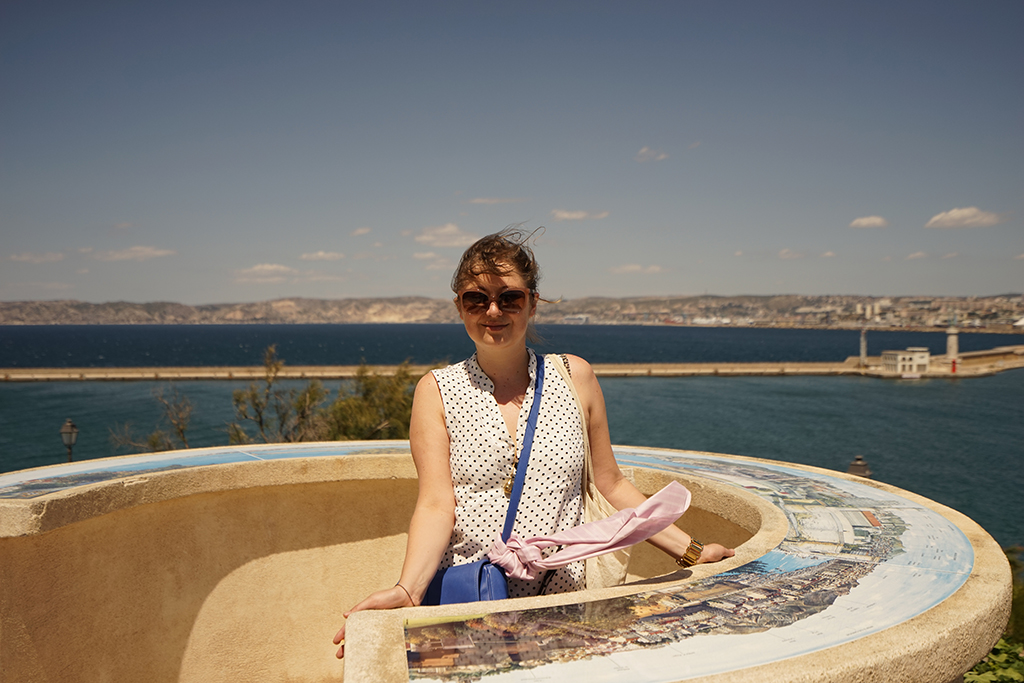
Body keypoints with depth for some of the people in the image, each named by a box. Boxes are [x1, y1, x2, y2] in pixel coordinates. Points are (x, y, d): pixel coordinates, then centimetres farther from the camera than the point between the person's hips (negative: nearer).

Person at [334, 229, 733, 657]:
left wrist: (691, 551, 6)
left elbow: (612, 487, 13)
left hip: (562, 594, 1)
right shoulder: (437, 390, 4)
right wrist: (407, 590, -20)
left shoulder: (575, 376, 8)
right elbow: (436, 505, -4)